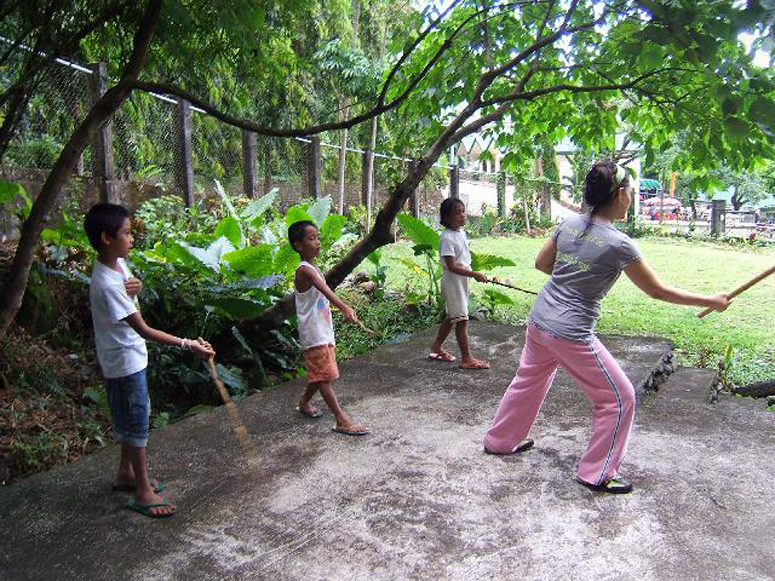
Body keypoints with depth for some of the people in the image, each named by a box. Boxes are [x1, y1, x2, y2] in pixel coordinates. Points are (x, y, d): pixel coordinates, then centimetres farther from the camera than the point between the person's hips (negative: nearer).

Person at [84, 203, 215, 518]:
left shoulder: (117, 263, -1)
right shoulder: (107, 285, -28)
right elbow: (143, 330, -28)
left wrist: (135, 287, -6)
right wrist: (188, 344, -30)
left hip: (131, 356, 9)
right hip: (124, 362, -9)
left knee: (132, 418, 21)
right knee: (137, 421, 1)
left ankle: (126, 473, 38)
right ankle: (143, 492, 14)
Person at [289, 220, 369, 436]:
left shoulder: (313, 269, 13)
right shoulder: (305, 270, -19)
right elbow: (326, 290, -37)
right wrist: (345, 308, -53)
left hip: (324, 333, 9)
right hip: (314, 335, -9)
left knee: (320, 374, 19)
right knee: (324, 376, -6)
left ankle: (304, 404, 38)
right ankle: (341, 420, -4)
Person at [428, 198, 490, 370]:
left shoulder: (462, 232, 7)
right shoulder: (447, 238, -20)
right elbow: (452, 267, -24)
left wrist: (473, 274, 14)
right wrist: (474, 274, -25)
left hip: (462, 281, 9)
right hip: (452, 282, -9)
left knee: (451, 317, 19)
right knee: (462, 319, -4)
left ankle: (436, 348, 34)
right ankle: (466, 358, 3)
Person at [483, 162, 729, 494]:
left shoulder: (569, 225, 2)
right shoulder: (619, 244, -16)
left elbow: (542, 263, 14)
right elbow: (658, 291, -8)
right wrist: (710, 302, 2)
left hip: (539, 321, 8)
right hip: (571, 335, -7)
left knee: (528, 380, 27)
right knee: (618, 398, 9)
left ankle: (499, 441, 44)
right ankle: (597, 474, 19)